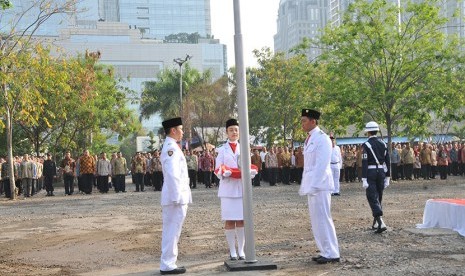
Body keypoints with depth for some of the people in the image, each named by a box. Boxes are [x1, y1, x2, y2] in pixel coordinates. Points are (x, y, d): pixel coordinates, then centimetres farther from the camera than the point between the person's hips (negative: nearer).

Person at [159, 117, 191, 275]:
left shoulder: (170, 147, 18)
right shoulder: (171, 147, -15)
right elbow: (173, 175, -22)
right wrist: (177, 197, -22)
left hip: (173, 197, 10)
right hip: (176, 196, -10)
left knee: (170, 231, 14)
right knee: (173, 231, -5)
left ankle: (168, 263, 20)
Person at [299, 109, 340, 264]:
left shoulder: (322, 138, -12)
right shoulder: (309, 140, 15)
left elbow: (321, 165, -18)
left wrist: (313, 186, -20)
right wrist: (305, 186, 15)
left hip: (319, 186, -9)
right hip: (311, 186, 9)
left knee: (322, 219, -6)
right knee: (316, 220, 11)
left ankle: (332, 254, 0)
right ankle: (326, 252, 18)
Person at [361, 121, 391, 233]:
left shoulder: (366, 145, -10)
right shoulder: (383, 144, 7)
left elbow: (364, 163, -15)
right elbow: (388, 162, 8)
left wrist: (364, 179, -14)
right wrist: (387, 178, 13)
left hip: (370, 173, -6)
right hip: (381, 172, 6)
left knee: (373, 198, -5)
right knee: (378, 198, 16)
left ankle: (381, 223, -19)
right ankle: (376, 223, 25)